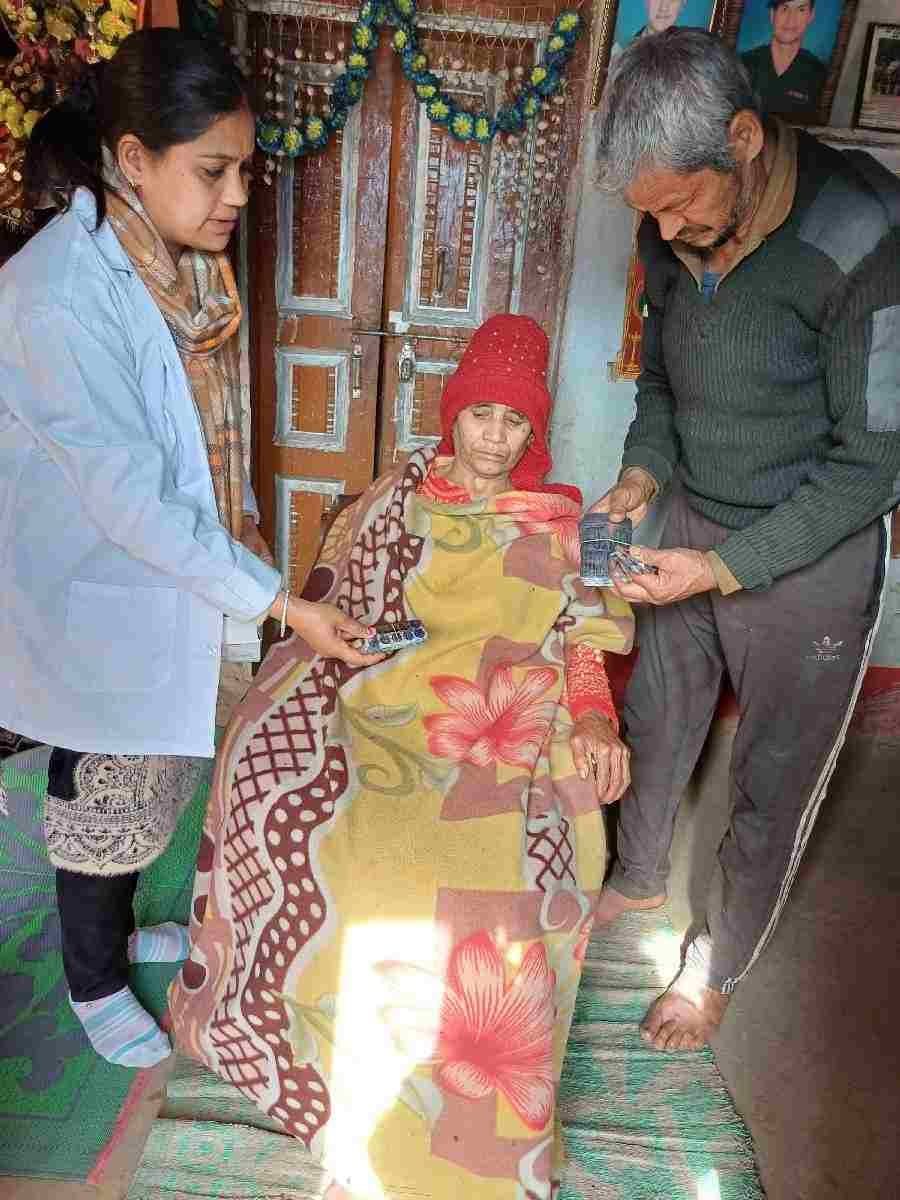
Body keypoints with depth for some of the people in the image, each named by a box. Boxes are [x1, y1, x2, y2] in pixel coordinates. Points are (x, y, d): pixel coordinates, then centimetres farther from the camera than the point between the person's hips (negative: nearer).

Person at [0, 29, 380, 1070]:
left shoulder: (179, 255, -2)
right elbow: (129, 499, -29)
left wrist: (238, 514, 6)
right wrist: (281, 603, -28)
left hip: (166, 577, 8)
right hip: (96, 595, -7)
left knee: (149, 771, 23)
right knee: (109, 790, 12)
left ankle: (115, 926, 51)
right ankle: (93, 984, 41)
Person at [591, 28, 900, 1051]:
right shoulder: (673, 234, -4)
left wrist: (723, 569, -23)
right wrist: (643, 473, -6)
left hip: (808, 559, -5)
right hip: (693, 527, 6)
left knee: (772, 787, 11)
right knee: (654, 724, 21)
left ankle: (719, 969, 37)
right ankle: (639, 877, 50)